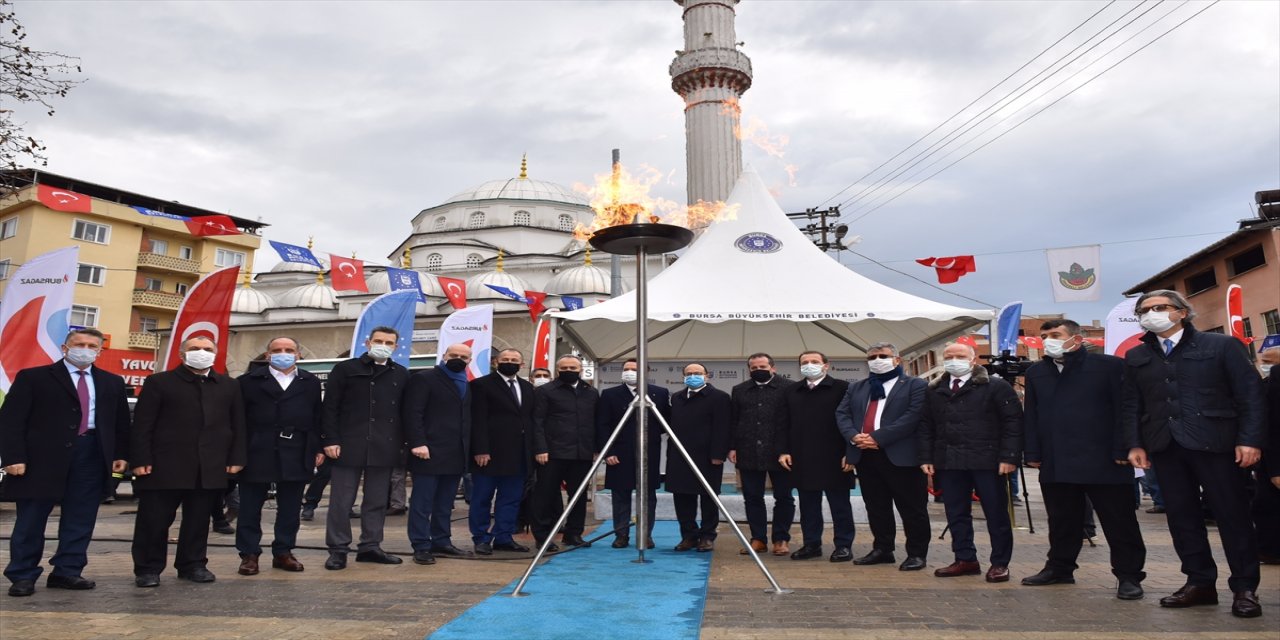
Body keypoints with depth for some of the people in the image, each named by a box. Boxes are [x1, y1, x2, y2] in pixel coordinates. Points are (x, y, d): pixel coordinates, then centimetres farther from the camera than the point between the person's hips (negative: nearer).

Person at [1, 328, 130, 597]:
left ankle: (67, 572, 16)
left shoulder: (112, 383, 13)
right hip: (43, 457, -3)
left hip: (92, 455, 3)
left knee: (80, 520, 6)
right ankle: (22, 576, 17)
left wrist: (121, 454, 6)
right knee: (31, 520, 5)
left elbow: (121, 422, 16)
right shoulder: (33, 377, 2)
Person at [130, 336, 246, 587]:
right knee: (154, 520, 4)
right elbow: (142, 425, -1)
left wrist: (236, 459, 4)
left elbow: (238, 425, 11)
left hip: (210, 469, 3)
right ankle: (147, 569, 18)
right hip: (165, 466, -3)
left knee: (199, 520, 9)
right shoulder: (159, 382, 3)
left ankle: (193, 565, 21)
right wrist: (141, 460, -9)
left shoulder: (229, 386, 12)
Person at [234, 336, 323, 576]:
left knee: (290, 508, 8)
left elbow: (317, 418, 9)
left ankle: (283, 552, 19)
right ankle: (249, 554, 16)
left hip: (296, 456, 2)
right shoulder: (250, 381, 2)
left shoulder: (310, 382, 10)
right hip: (257, 454, -2)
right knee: (250, 507, 6)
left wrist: (319, 448, 4)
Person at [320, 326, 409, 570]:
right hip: (349, 446, -3)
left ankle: (370, 547, 19)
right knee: (341, 501, 2)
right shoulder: (345, 369, 2)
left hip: (384, 449, 4)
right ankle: (338, 550, 12)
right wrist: (330, 441, -10)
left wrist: (402, 444, 5)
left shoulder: (401, 375, 11)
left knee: (377, 502, 10)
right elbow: (329, 408, -2)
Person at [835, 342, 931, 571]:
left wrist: (877, 437, -17)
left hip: (900, 456, -5)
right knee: (876, 507, 13)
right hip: (865, 455, 5)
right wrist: (854, 436, -11)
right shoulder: (856, 388, 18)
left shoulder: (916, 386, 1)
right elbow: (842, 414, 10)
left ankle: (917, 553, 13)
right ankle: (882, 549, 24)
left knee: (912, 508, 2)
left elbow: (913, 416, -12)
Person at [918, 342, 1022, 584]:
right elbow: (925, 427, 12)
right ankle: (965, 559, 19)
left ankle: (1000, 563, 17)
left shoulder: (996, 387, -1)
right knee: (956, 515, 8)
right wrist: (926, 458, 4)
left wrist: (1009, 457, -13)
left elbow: (1013, 422, -5)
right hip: (948, 463, 4)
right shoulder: (933, 391, 12)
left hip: (987, 462, -4)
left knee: (996, 515, 5)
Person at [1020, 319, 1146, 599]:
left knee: (1119, 522, 4)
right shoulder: (1036, 373, 12)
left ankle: (1129, 576, 16)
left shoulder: (1110, 366, -2)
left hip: (1103, 461, -4)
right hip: (1055, 464, 5)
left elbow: (1124, 410, -6)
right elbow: (1030, 416, 12)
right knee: (1061, 521, 14)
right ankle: (1060, 568, 26)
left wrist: (1122, 451, -11)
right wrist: (1033, 454, 6)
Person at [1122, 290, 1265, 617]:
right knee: (1181, 516, 6)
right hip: (1165, 446, 3)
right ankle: (1199, 582, 15)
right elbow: (1131, 404, 11)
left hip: (1214, 442, -3)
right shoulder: (1136, 356, 12)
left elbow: (1250, 393, -2)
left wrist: (1250, 439, -10)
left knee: (1232, 514, 1)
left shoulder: (1222, 345, 2)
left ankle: (1244, 588, 12)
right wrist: (1135, 444, 2)